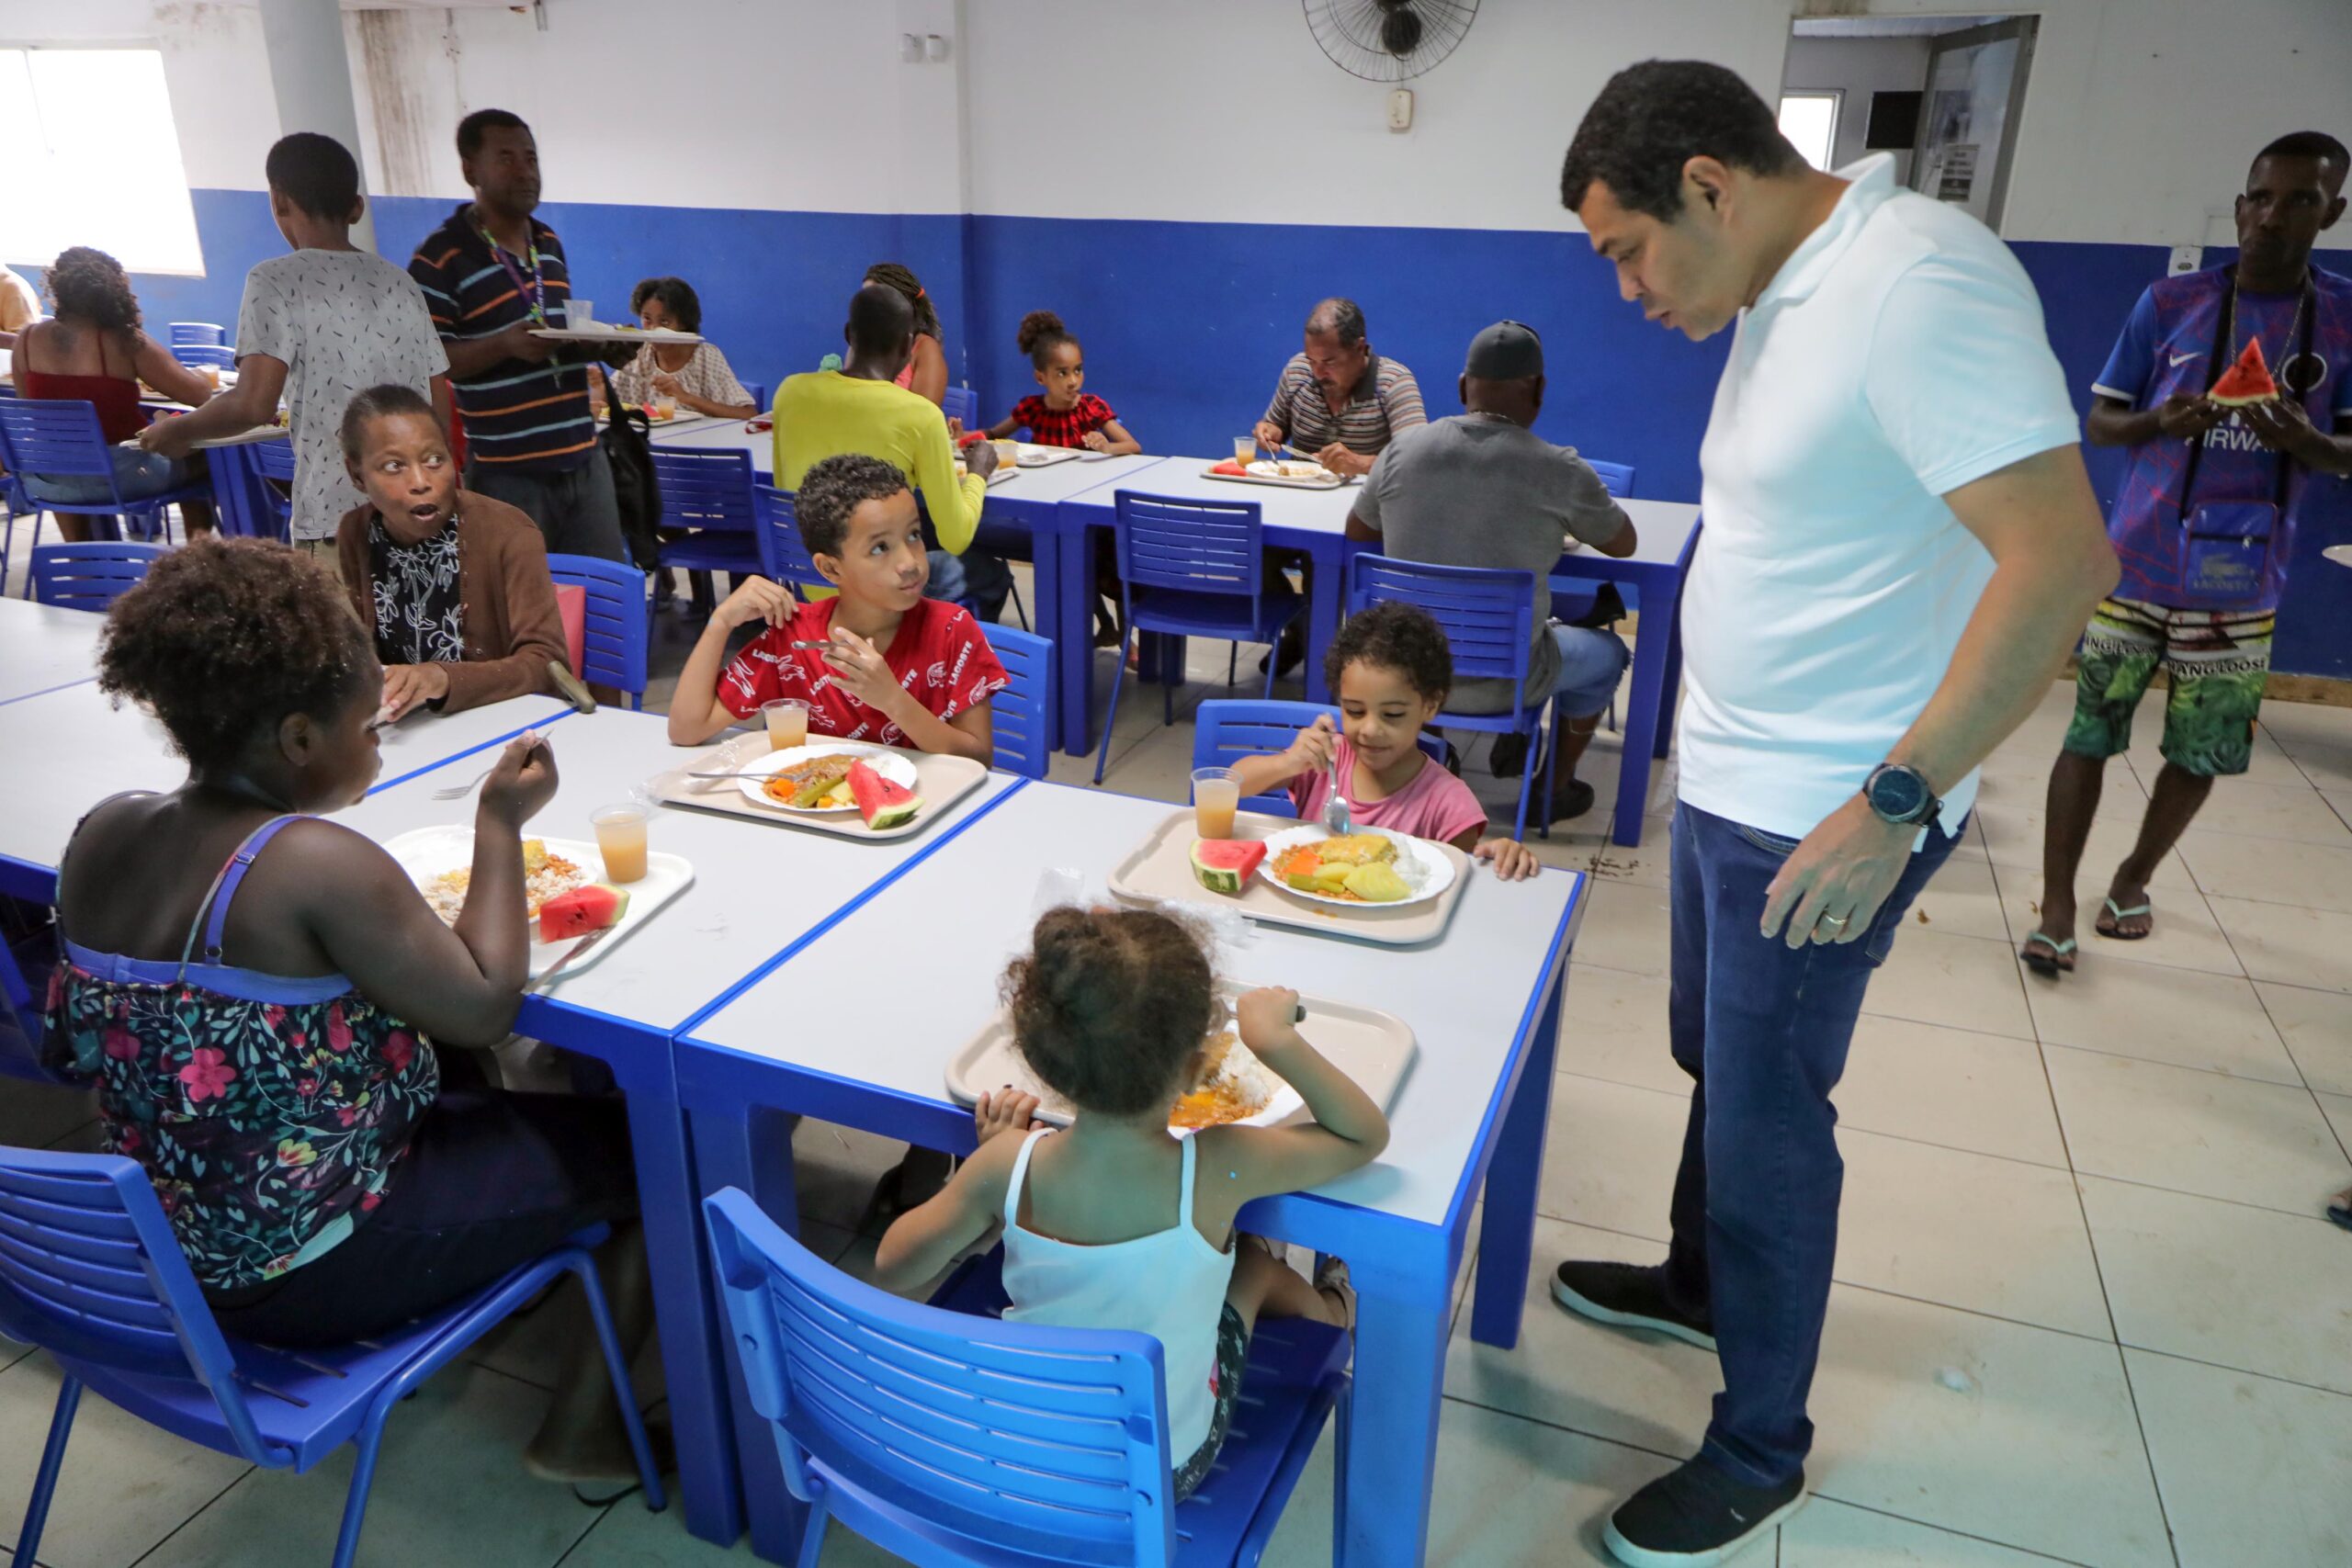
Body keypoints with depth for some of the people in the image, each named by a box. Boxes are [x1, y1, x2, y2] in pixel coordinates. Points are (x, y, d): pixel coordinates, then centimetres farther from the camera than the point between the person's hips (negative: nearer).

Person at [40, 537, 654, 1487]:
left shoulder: (102, 833, -4)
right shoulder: (315, 864, -28)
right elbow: (483, 1006, -20)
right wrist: (500, 826, -12)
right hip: (305, 1277, -8)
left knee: (468, 1091, 28)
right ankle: (583, 1429, 15)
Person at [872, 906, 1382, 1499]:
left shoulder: (1008, 1164, -24)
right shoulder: (1217, 1171, -31)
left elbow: (891, 1267, -7)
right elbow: (1367, 1135, -15)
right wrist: (1276, 1037, -18)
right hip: (1164, 1472, -2)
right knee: (1254, 1262, 22)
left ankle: (1319, 1308, 50)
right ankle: (1326, 1314, 54)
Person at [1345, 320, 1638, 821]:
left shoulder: (1403, 448, -6)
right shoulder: (1559, 470, -14)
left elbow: (1357, 533, 10)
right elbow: (1623, 544, 3)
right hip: (1499, 682, -3)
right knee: (1607, 651, 27)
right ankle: (1554, 791, 38)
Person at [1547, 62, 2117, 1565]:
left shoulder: (1920, 283, -21)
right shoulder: (1785, 294, 8)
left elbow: (2063, 560, -27)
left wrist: (1894, 800, -24)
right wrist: (1732, 758, 14)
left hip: (1824, 820, -9)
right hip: (1729, 780, 9)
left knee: (1765, 1122, 3)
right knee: (1716, 1063, 23)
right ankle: (1699, 1281, 47)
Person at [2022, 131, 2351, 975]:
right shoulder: (2170, 302, -1)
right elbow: (2099, 419, 4)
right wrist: (2159, 422, -17)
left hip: (2241, 586, 1)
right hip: (2136, 568, -1)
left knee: (2200, 754, 10)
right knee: (2088, 735, -3)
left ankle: (2133, 878, 32)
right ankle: (2057, 907, 6)